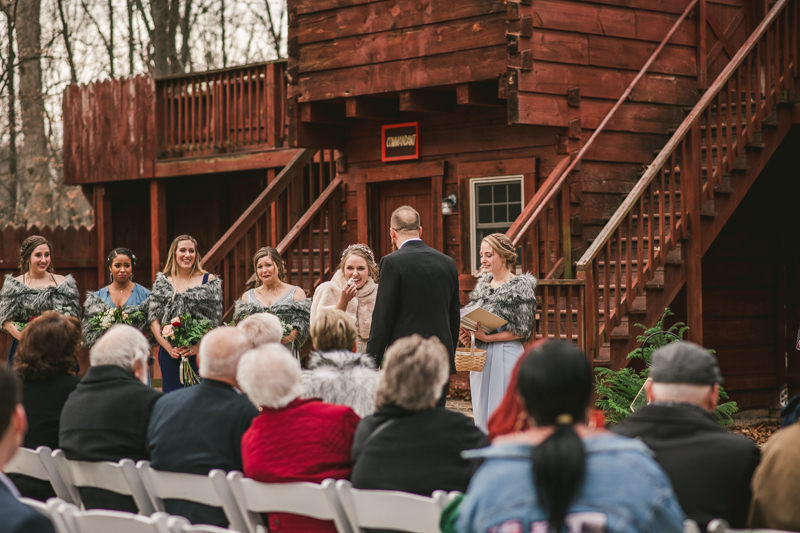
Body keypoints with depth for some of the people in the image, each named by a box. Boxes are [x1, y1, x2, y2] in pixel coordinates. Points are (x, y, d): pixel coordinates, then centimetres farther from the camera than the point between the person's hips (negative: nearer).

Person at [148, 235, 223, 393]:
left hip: (201, 354, -1)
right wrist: (169, 347, -9)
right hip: (170, 355, 1)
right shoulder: (162, 283, 10)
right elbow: (154, 320, 5)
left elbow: (216, 321, 1)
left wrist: (198, 347, -12)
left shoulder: (209, 281, 5)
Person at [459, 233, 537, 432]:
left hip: (506, 355, -7)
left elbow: (522, 330, -11)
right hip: (481, 357, 7)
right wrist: (467, 334, -2)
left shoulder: (521, 286, -7)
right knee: (482, 413, 9)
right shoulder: (482, 285, 14)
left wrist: (486, 337, -17)